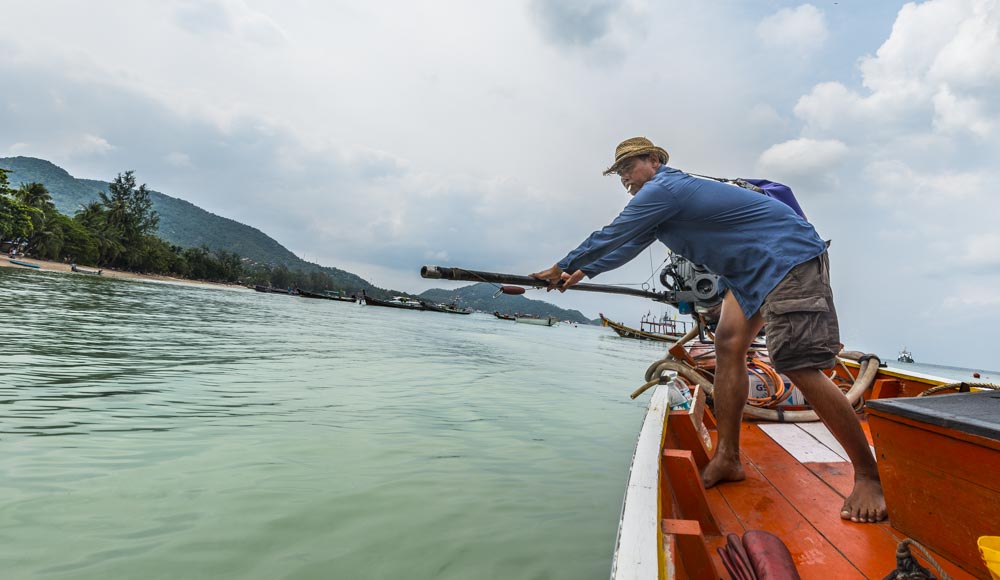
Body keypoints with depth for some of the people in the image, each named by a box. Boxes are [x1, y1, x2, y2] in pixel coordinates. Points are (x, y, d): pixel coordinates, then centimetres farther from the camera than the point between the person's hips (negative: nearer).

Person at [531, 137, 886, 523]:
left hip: (789, 257, -10)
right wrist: (583, 272, 25)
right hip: (753, 268, 10)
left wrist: (563, 268, 2)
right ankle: (727, 459, 5)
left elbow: (609, 237, -11)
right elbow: (628, 245, 23)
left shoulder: (662, 190, -16)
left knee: (799, 367, -15)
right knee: (729, 346, 1)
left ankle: (868, 477, 0)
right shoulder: (671, 192, 15)